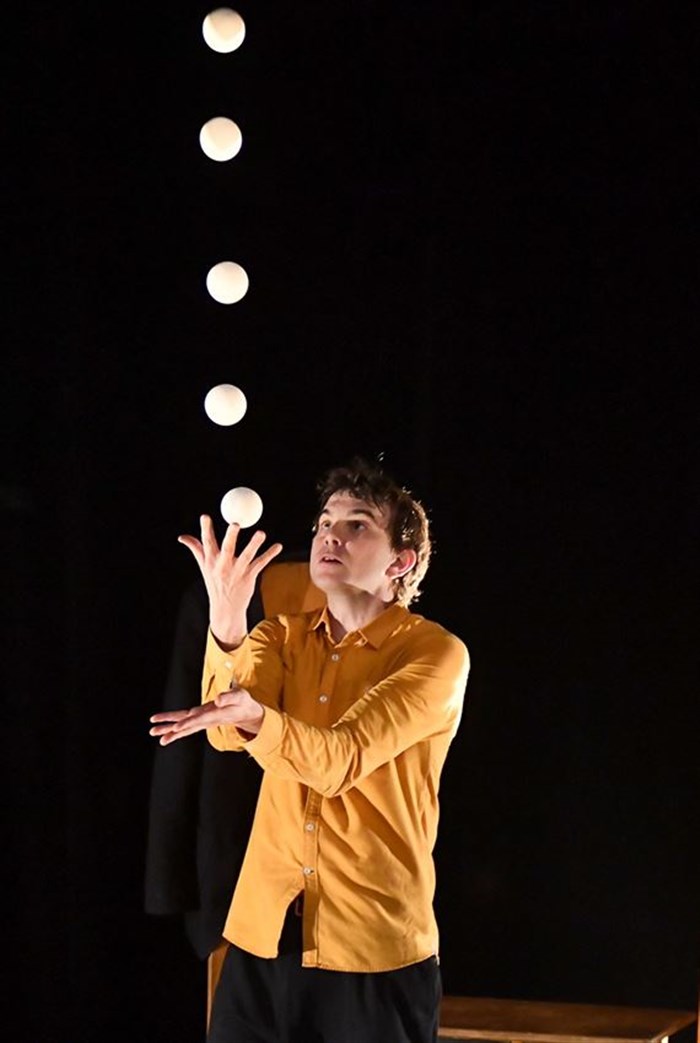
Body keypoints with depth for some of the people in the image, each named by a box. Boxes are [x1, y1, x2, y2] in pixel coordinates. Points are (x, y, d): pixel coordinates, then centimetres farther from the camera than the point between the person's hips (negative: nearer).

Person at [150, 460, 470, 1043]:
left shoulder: (436, 654, -6)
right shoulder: (283, 638, 9)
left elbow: (340, 760, -20)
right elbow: (227, 734, -11)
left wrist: (255, 717, -38)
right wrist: (227, 623, -29)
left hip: (376, 947, -4)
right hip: (263, 934, 4)